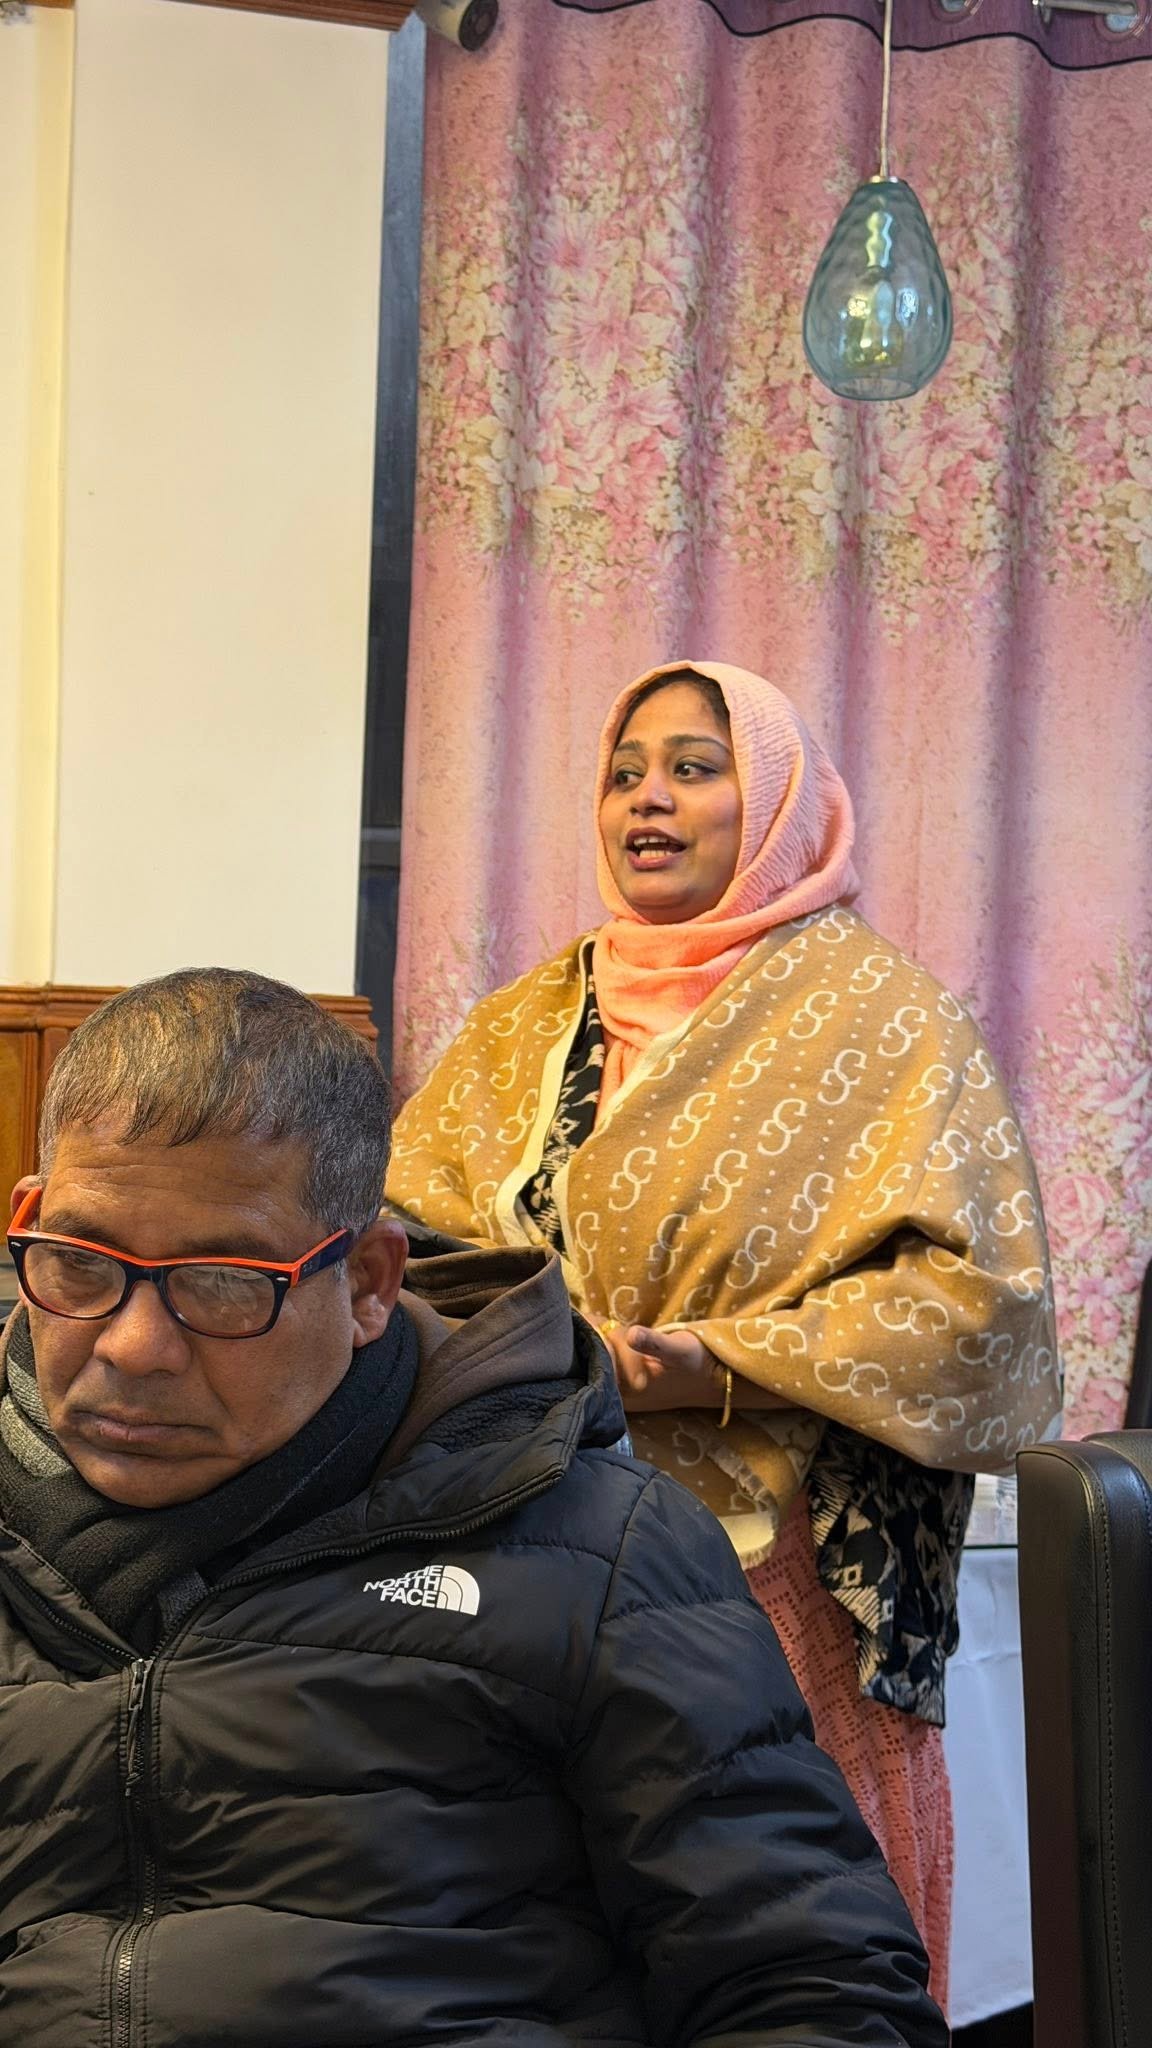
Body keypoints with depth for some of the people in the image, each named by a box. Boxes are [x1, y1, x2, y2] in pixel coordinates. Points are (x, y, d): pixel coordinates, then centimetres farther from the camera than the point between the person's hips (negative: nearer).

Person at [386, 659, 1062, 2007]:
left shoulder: (877, 1019, -2)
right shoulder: (536, 1020, 13)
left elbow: (980, 1291, -11)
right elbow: (404, 1221, 10)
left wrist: (716, 1366, -18)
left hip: (780, 1562, -4)